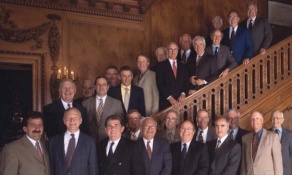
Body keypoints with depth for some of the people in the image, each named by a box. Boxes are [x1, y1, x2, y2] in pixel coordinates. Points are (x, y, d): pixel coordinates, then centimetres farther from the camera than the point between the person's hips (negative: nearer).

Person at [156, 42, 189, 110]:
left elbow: (186, 83, 8)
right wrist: (170, 98, -15)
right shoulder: (161, 65, 3)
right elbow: (160, 84, -6)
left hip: (180, 101, 3)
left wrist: (183, 94, -10)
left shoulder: (182, 66, 15)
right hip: (166, 102, -3)